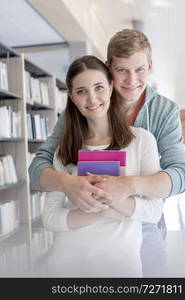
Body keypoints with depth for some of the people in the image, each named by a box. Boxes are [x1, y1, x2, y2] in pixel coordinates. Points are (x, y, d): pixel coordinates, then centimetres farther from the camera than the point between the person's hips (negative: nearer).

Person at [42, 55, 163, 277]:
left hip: (121, 260, -1)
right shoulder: (64, 150, -1)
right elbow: (50, 216, -6)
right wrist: (101, 213, -20)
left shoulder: (141, 140, -7)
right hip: (68, 261, 2)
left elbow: (155, 211, -10)